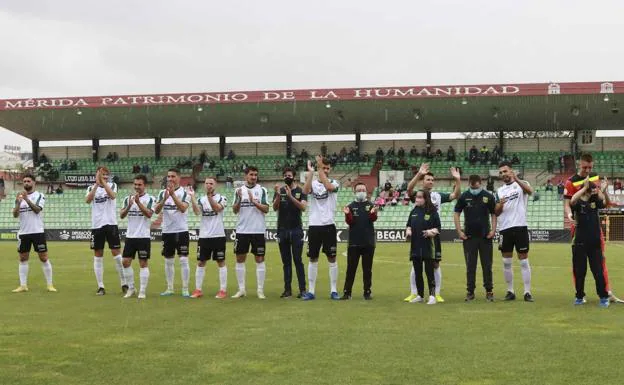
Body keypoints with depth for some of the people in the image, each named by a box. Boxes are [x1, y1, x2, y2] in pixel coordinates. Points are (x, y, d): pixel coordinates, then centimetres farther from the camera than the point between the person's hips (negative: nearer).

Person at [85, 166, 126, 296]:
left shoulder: (112, 185, 6)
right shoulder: (91, 188, 7)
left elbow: (113, 196, -17)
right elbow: (88, 200, -15)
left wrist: (103, 181, -24)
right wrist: (96, 184, -24)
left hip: (111, 223, -1)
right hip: (96, 225, 1)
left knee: (116, 253, -2)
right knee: (98, 256, 3)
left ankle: (124, 284, 5)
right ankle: (100, 286, 8)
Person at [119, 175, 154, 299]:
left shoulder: (150, 199, -2)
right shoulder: (128, 198, 10)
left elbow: (149, 214, -16)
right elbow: (121, 215, 2)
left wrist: (138, 202, -24)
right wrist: (129, 206, -15)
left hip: (143, 236, -4)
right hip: (130, 236, 4)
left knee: (143, 263, -2)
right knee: (126, 262, 2)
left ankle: (142, 291, 3)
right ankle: (131, 288, 15)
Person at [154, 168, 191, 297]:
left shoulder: (184, 192, -4)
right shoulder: (162, 193, 7)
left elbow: (183, 208, -20)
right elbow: (156, 210, -4)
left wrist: (173, 195, -28)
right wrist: (164, 199, -20)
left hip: (181, 231, -4)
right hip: (167, 231, 4)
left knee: (183, 260, -6)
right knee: (168, 261, 10)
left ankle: (185, 289, -1)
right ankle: (170, 289, 18)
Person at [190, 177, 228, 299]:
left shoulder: (221, 198, -1)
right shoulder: (201, 199, 7)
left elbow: (217, 208, -21)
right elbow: (197, 212, -12)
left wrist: (210, 196, -31)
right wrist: (192, 197, -23)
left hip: (218, 235, -3)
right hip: (204, 236, 3)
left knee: (221, 262, 1)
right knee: (200, 262, 5)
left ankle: (223, 290, 6)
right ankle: (198, 290, 11)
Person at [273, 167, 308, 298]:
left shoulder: (301, 191, 1)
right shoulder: (279, 191, 8)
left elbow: (303, 207, -14)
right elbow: (275, 208, -5)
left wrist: (290, 196, -24)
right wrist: (278, 195, -23)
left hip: (296, 230, -3)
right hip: (282, 230, 3)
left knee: (298, 260, -4)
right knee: (286, 261, 6)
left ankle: (302, 289, -2)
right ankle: (287, 289, 9)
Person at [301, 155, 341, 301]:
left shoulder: (334, 183, 2)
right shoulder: (312, 183, 5)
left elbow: (328, 186, -23)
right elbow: (305, 191, -17)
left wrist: (320, 168, -20)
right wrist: (310, 172, -19)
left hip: (329, 225, -2)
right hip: (314, 226, 2)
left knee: (332, 258, 2)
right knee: (313, 259, 6)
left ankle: (333, 290, 9)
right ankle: (311, 291, 11)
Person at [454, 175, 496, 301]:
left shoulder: (488, 196, 1)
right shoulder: (464, 196, 1)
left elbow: (493, 214, 6)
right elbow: (456, 213, 5)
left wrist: (493, 230, -5)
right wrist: (459, 230, -3)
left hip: (485, 236, 0)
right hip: (469, 236, 0)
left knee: (487, 266, 3)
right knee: (470, 266, 4)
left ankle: (489, 291, 11)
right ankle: (470, 292, 10)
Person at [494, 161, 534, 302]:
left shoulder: (521, 184, 1)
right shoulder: (499, 190, 14)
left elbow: (530, 191, -23)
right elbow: (496, 212, 12)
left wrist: (516, 179, -37)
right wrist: (500, 204, -10)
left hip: (520, 227, -5)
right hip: (504, 229, 5)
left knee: (524, 260, -2)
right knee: (506, 262, 6)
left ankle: (527, 292, 0)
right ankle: (510, 291, 14)